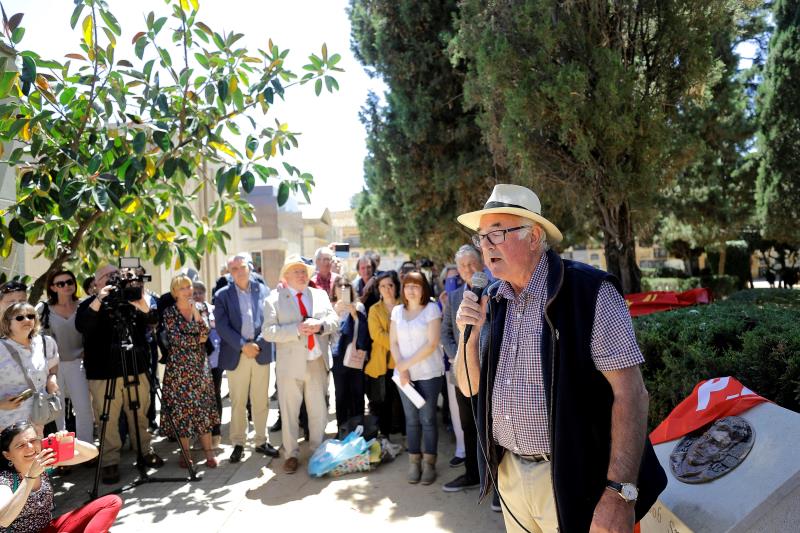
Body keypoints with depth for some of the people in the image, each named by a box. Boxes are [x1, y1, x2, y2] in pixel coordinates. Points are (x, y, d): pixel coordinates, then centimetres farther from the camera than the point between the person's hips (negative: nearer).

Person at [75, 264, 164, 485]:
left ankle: (145, 451, 26)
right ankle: (110, 462, 10)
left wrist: (140, 299, -20)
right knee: (109, 420, -1)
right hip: (104, 373, -3)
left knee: (140, 415, 12)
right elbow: (81, 326, -16)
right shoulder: (90, 304, 3)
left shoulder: (132, 301, 10)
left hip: (136, 369, 3)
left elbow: (152, 319, -3)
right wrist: (98, 300, -27)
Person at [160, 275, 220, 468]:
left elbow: (206, 334, -3)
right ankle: (185, 452, 13)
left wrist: (197, 316, -14)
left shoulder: (199, 309, 8)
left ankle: (208, 451, 7)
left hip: (200, 365, 2)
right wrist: (197, 339, -5)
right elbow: (176, 339, -12)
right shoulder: (169, 313, -1)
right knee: (182, 408, 1)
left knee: (203, 407, 2)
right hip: (179, 367, -2)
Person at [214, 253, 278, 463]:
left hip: (261, 353, 1)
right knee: (238, 402, 8)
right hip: (236, 355, -1)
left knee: (261, 400, 10)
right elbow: (222, 326, -6)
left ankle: (262, 441, 22)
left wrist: (258, 344, -11)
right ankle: (238, 443, 21)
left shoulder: (263, 291, 4)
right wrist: (243, 345, -14)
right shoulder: (223, 295, 1)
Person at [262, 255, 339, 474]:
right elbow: (268, 331, -11)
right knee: (289, 413, 7)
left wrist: (320, 325, -17)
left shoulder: (320, 295, 11)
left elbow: (334, 320, 4)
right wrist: (296, 330, -21)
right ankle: (291, 455, 22)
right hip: (290, 364, -3)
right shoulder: (274, 299, -2)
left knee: (318, 411, 12)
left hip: (317, 363, 3)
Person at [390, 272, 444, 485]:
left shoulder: (431, 309, -4)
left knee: (427, 419, 1)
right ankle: (414, 462, 17)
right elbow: (394, 343, 7)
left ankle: (429, 463, 12)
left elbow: (432, 344, -11)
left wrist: (407, 364, -11)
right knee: (411, 419, 8)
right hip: (405, 374, 3)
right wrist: (401, 369, -7)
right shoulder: (397, 311, 9)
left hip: (429, 373, -3)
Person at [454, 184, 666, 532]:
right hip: (508, 471, 6)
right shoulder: (492, 300, 3)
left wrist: (620, 493, -24)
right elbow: (470, 387, 7)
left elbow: (629, 392, -19)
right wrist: (469, 333, -10)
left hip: (569, 479, -6)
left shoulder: (590, 292, -16)